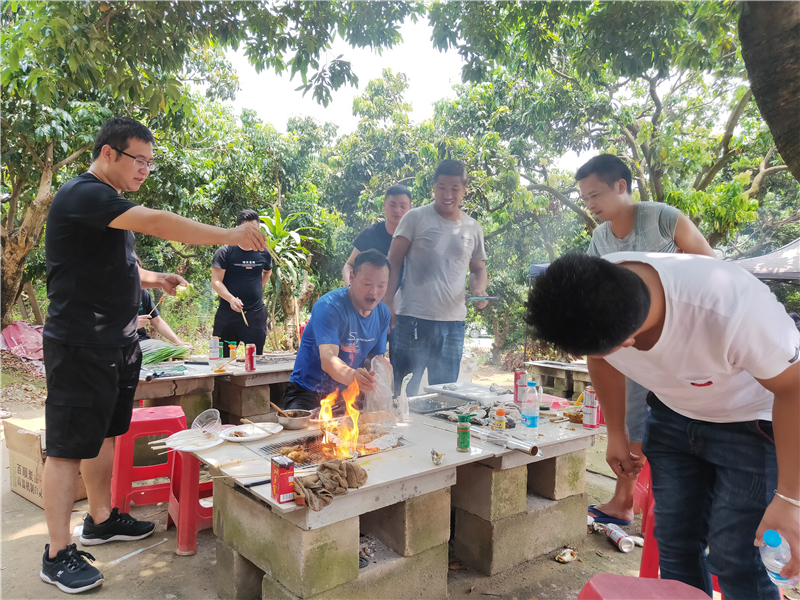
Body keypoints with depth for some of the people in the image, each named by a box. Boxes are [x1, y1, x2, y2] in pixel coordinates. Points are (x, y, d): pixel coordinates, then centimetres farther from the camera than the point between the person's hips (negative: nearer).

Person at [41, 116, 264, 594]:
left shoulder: (112, 205, 17)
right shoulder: (82, 195, -15)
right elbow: (156, 223, -28)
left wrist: (154, 279, 11)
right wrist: (231, 236, -26)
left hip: (116, 343, 10)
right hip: (80, 346, -10)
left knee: (104, 435, 18)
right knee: (69, 446, -1)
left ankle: (102, 520, 32)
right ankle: (59, 554, 10)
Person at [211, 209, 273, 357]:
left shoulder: (263, 253, 7)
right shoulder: (225, 252, -6)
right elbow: (216, 282, -10)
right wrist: (231, 299, -27)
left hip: (256, 313, 3)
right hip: (227, 313, -3)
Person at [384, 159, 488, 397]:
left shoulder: (473, 228, 11)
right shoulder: (416, 218, 0)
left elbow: (478, 269, 22)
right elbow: (393, 262, 0)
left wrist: (479, 289, -1)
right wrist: (388, 304, -9)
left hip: (453, 323, 4)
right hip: (413, 318, -4)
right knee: (403, 391, 0)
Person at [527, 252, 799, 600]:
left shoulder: (733, 310, -42)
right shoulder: (589, 301, -26)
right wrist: (616, 434, 6)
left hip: (749, 423, -4)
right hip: (672, 416, 4)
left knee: (732, 558, -7)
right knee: (675, 543, 7)